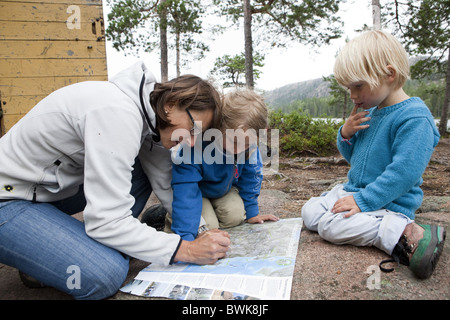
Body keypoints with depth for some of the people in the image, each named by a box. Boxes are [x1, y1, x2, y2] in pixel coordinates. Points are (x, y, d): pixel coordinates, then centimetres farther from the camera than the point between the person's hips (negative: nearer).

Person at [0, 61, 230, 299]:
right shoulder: (118, 113, -31)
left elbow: (166, 184, -1)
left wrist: (202, 230, -6)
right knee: (106, 275, -24)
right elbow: (107, 221, -32)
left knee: (141, 173, -3)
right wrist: (186, 250, -25)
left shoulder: (150, 116, -4)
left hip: (48, 189, 9)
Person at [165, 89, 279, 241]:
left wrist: (252, 212, -3)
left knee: (235, 216, -15)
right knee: (208, 226, -20)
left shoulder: (249, 145, -26)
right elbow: (186, 192, -44)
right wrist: (185, 236, -51)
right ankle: (171, 217, 8)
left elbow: (250, 177, -9)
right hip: (196, 189, -4)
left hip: (222, 188, 5)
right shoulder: (193, 148, -42)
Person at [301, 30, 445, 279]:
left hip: (388, 204, -9)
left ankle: (405, 234, -18)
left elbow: (403, 172, -26)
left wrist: (363, 201, -26)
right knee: (309, 212, 0)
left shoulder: (414, 118, -19)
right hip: (354, 191, 9)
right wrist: (346, 135, -4)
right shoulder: (370, 112, 8)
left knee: (332, 226, -26)